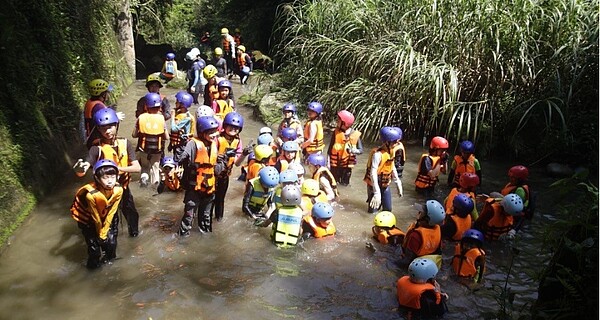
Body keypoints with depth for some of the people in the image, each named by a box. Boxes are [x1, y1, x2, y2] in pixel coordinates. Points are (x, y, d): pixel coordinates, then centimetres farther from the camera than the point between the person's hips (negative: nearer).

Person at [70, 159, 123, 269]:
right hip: (87, 218, -3)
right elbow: (96, 218, -22)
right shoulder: (91, 194, -39)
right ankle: (94, 264, 27)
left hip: (105, 215, 3)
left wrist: (104, 231, -9)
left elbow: (110, 213, -16)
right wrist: (100, 233, -8)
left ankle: (109, 258, 34)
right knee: (94, 245, -2)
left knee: (111, 240, 4)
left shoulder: (118, 190, -29)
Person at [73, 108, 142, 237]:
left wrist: (117, 168, -31)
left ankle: (134, 231, 50)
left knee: (132, 214, 22)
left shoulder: (124, 143, -11)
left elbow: (137, 167, -17)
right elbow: (82, 172, -33)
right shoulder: (97, 148, -20)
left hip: (123, 187, 4)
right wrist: (80, 169, -57)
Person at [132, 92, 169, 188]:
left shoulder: (141, 117, -9)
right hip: (157, 149, 0)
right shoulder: (161, 118, -10)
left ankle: (144, 176, -2)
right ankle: (155, 182, 8)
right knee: (155, 166, 20)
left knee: (145, 166, 23)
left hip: (144, 148, 0)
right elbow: (166, 137, -7)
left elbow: (134, 134, -4)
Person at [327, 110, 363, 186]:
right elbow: (330, 147, -3)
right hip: (335, 163, 0)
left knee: (344, 184, 10)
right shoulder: (336, 132, -8)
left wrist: (353, 150, -26)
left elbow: (360, 150, -5)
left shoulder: (355, 134, -10)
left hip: (347, 164, 0)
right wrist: (328, 161, -5)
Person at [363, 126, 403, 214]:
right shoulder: (378, 154, -28)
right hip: (374, 185, -7)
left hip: (385, 185, 7)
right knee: (373, 210, 0)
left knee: (388, 209, 11)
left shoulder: (391, 151, -4)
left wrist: (398, 183, 10)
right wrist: (377, 192, -33)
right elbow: (373, 173, -31)